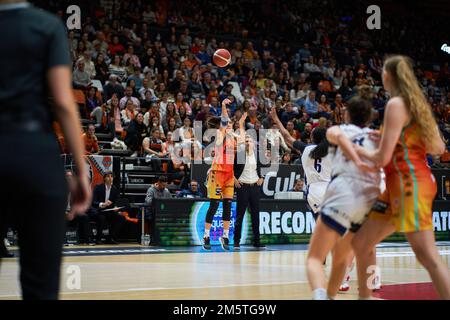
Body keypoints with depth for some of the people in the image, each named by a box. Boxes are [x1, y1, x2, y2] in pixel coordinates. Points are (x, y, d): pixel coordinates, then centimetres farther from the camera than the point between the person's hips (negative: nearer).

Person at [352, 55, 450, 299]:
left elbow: (382, 158, -15)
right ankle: (365, 296, 25)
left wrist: (357, 150, 3)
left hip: (409, 183, -10)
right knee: (361, 243, 13)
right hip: (398, 187, 10)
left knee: (427, 256, -15)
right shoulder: (416, 103, 16)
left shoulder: (396, 104, -11)